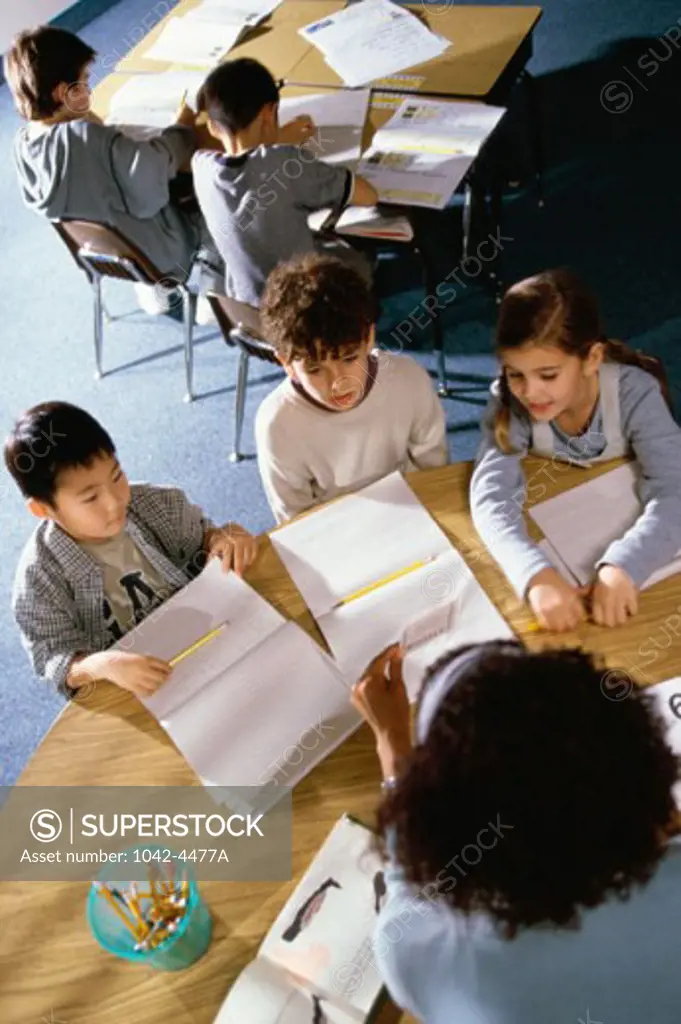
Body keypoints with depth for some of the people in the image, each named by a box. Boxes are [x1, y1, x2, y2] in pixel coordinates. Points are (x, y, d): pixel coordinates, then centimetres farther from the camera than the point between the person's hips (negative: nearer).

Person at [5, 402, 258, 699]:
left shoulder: (149, 504, -8)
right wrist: (103, 664, -35)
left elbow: (198, 535, 9)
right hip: (123, 691, -2)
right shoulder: (41, 577, -18)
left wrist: (220, 538, -15)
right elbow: (55, 660, -14)